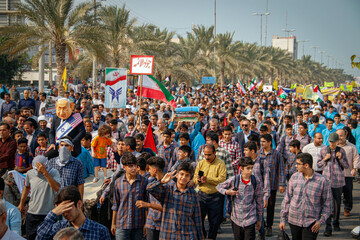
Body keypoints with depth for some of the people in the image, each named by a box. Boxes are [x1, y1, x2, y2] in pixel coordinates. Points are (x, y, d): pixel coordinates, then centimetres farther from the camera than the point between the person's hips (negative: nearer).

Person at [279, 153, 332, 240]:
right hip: (294, 221, 3)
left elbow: (327, 203, -1)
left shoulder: (322, 181, -8)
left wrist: (321, 221, -10)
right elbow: (287, 199, 8)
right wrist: (283, 219, 7)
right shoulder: (294, 177, 1)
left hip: (311, 222, -3)